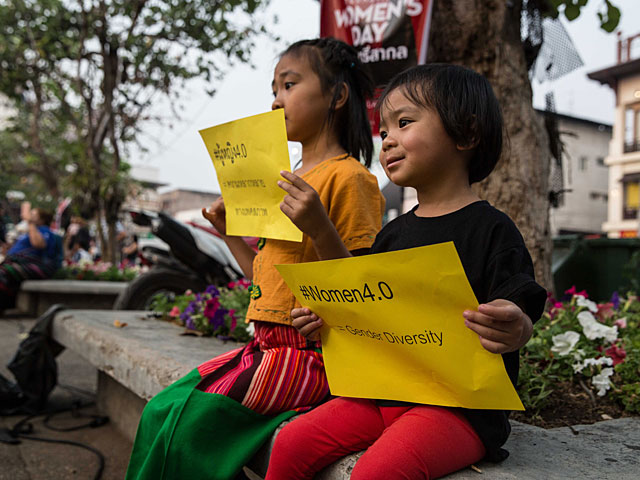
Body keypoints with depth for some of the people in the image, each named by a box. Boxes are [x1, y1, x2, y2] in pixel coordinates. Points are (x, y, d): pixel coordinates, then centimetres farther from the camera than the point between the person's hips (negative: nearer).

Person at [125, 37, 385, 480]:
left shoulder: (349, 177, -10)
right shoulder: (291, 180, 19)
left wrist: (319, 225, -28)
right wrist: (229, 232, 17)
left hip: (308, 353, -8)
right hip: (268, 344, 9)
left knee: (184, 420, -15)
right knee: (160, 409, 0)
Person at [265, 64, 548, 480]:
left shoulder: (491, 229, -7)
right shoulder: (392, 235, 13)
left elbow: (519, 317, -12)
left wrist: (514, 331, -35)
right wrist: (327, 323, 1)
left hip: (460, 405, -6)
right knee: (292, 444, -7)